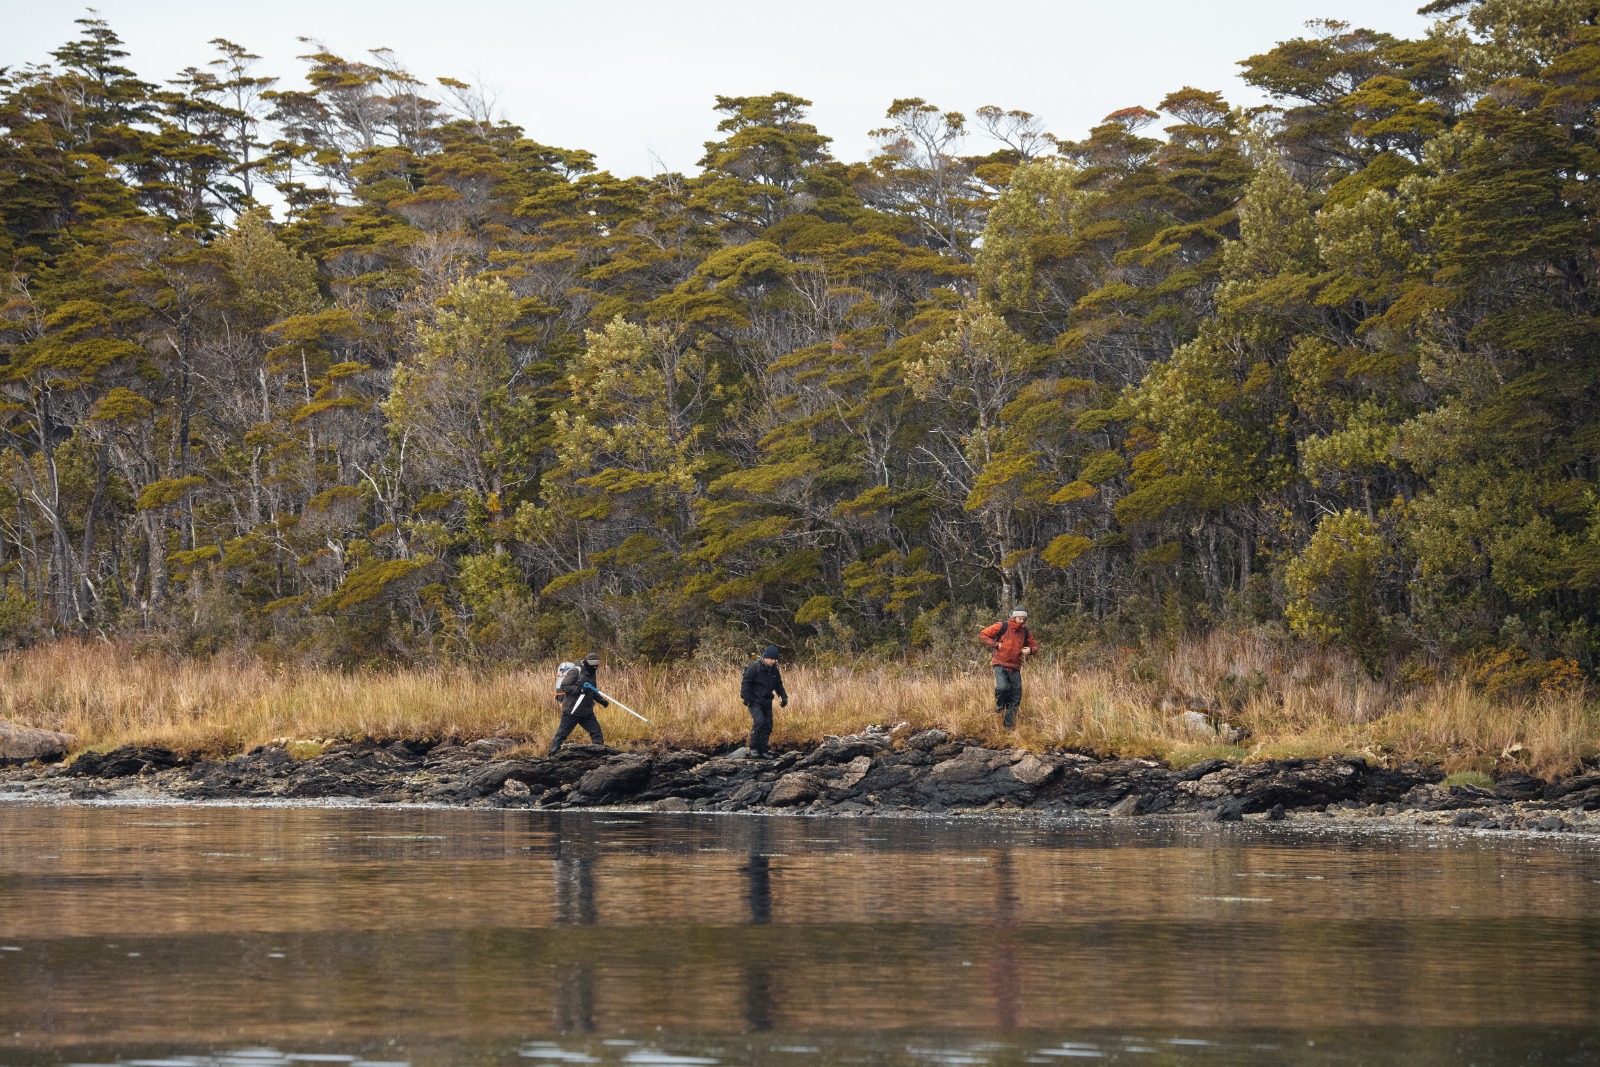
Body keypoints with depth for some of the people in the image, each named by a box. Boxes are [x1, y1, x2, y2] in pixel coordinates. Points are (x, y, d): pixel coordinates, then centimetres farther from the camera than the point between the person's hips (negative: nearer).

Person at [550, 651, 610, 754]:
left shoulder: (590, 674, 15)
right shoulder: (575, 672, -13)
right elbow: (564, 686, -22)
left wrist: (602, 701, 15)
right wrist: (581, 689, -25)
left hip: (586, 711, 8)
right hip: (572, 710, -8)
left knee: (597, 733, 2)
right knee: (562, 733, -1)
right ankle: (553, 753, 8)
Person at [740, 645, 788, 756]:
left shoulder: (774, 670, 7)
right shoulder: (754, 668, -13)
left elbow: (779, 685, 21)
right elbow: (745, 683, -12)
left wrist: (783, 697, 10)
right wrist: (746, 698, -17)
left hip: (767, 702, 7)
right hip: (755, 701, -7)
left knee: (768, 726, 3)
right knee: (759, 721, -22)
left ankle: (762, 750, 11)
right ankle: (753, 748, -10)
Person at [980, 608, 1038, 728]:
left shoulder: (1025, 632, 7)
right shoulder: (1002, 627, -6)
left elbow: (1034, 645, 19)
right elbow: (984, 634, -2)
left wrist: (1030, 650, -5)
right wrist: (996, 645, -12)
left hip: (1015, 668, 4)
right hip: (1000, 665, -4)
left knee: (1016, 697, 2)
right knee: (1002, 687, -27)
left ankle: (1009, 725, 12)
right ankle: (999, 707, 5)